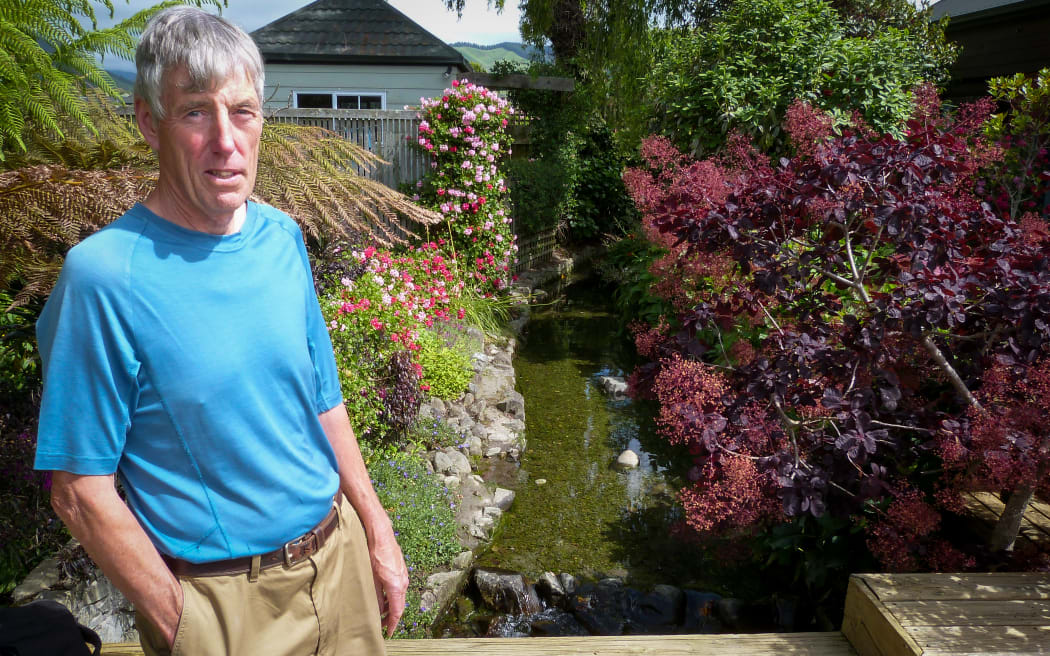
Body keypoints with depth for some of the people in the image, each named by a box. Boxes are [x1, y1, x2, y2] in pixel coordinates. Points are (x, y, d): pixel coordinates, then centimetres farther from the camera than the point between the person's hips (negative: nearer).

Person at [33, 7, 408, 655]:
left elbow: (324, 402, 4)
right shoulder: (104, 275, -18)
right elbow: (80, 489, -14)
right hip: (220, 598, -5)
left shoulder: (283, 238, -3)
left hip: (338, 552, 5)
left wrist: (378, 533, 5)